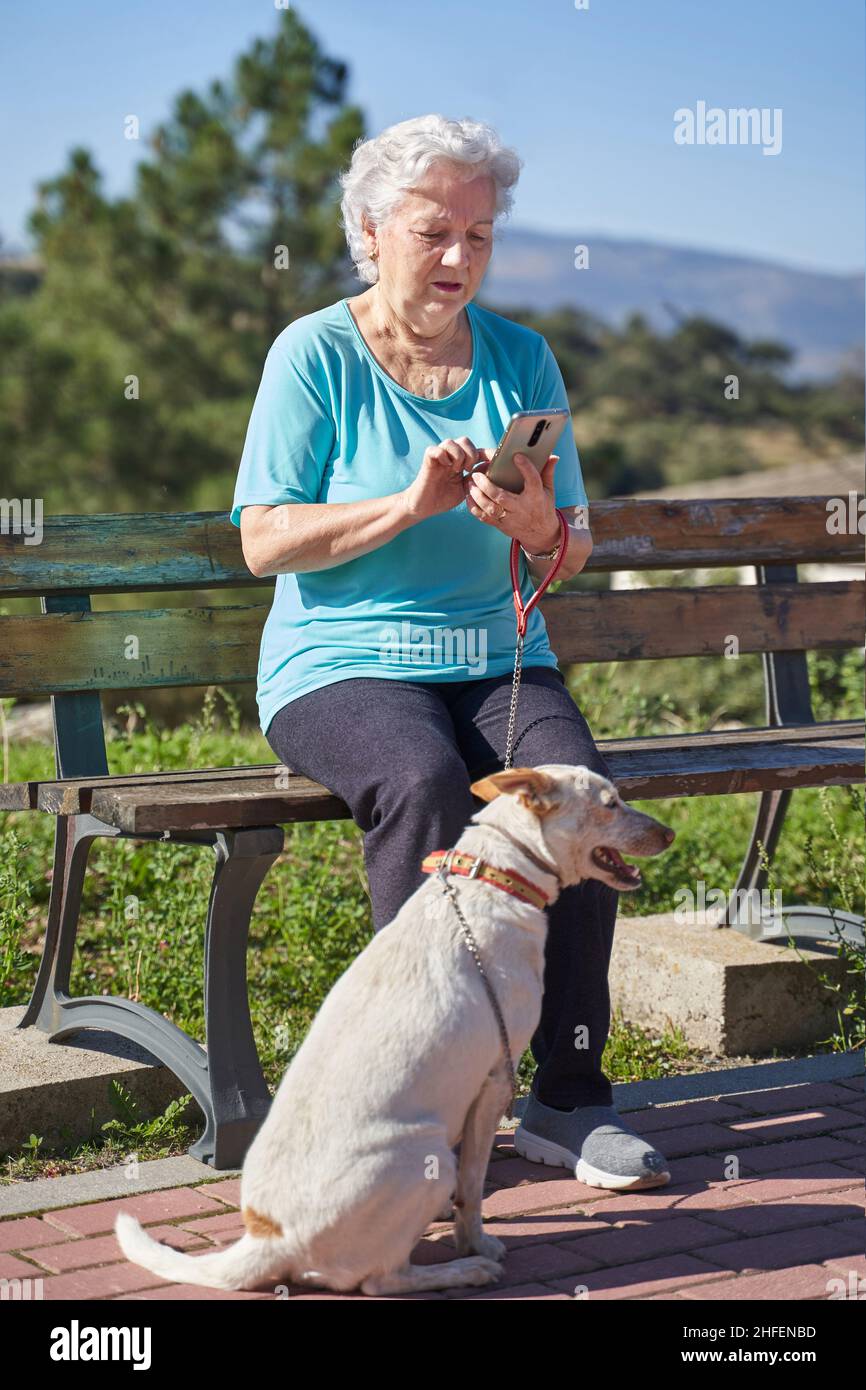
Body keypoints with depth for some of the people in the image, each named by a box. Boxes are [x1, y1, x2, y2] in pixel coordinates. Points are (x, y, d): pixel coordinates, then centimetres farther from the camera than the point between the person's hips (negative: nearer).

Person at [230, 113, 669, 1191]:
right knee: (424, 784, -35)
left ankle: (567, 1091, -18)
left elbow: (575, 551, 10)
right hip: (343, 665, -3)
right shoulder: (315, 353, 0)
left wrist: (534, 523, -14)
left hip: (497, 664, 3)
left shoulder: (522, 358, 11)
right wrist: (410, 505, -19)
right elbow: (265, 541, -7)